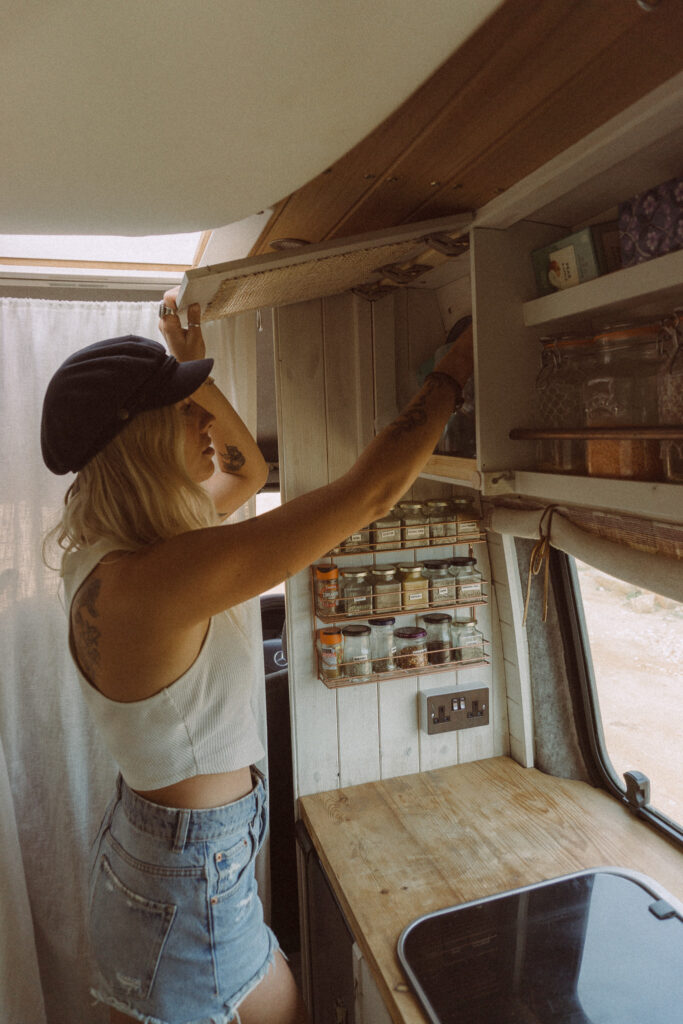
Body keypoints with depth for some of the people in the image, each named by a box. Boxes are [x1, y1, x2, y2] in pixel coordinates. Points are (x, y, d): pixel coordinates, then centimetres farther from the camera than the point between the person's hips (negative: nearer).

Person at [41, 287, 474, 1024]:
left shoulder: (108, 552, -5)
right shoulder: (150, 581, -34)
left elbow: (249, 471, 8)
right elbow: (371, 493, -33)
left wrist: (189, 365, 6)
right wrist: (453, 373, -19)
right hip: (190, 886, -8)